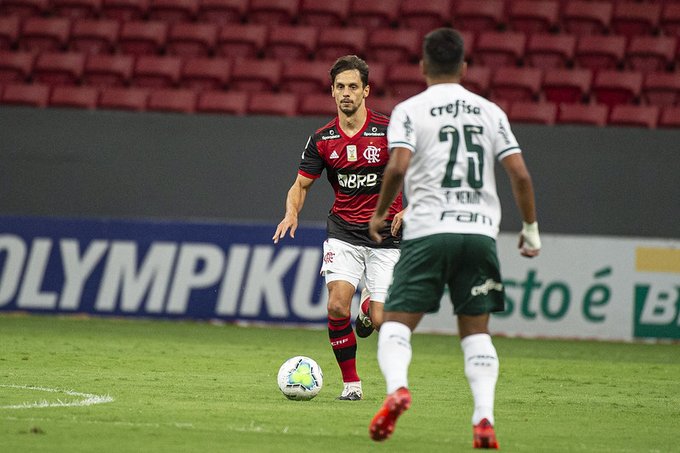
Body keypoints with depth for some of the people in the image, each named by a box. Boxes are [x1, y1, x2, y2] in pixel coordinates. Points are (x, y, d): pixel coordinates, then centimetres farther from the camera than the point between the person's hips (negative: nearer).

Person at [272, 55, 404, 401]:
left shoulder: (388, 130, -9)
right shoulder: (322, 139, 1)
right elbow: (301, 184, 10)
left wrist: (407, 208, -19)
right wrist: (291, 213, -11)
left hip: (386, 234, -2)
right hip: (343, 233, 2)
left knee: (380, 321, -8)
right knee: (337, 306, -19)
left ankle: (368, 307, 32)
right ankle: (351, 382, -1)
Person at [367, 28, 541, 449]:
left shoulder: (410, 110, 3)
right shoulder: (490, 111, 12)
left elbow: (398, 167, -12)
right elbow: (520, 174, 5)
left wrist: (380, 214, 3)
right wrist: (531, 228, 15)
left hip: (428, 230, -3)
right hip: (480, 231, 3)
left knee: (397, 321, 3)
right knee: (476, 330, 12)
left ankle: (397, 387, -26)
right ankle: (484, 420, -4)